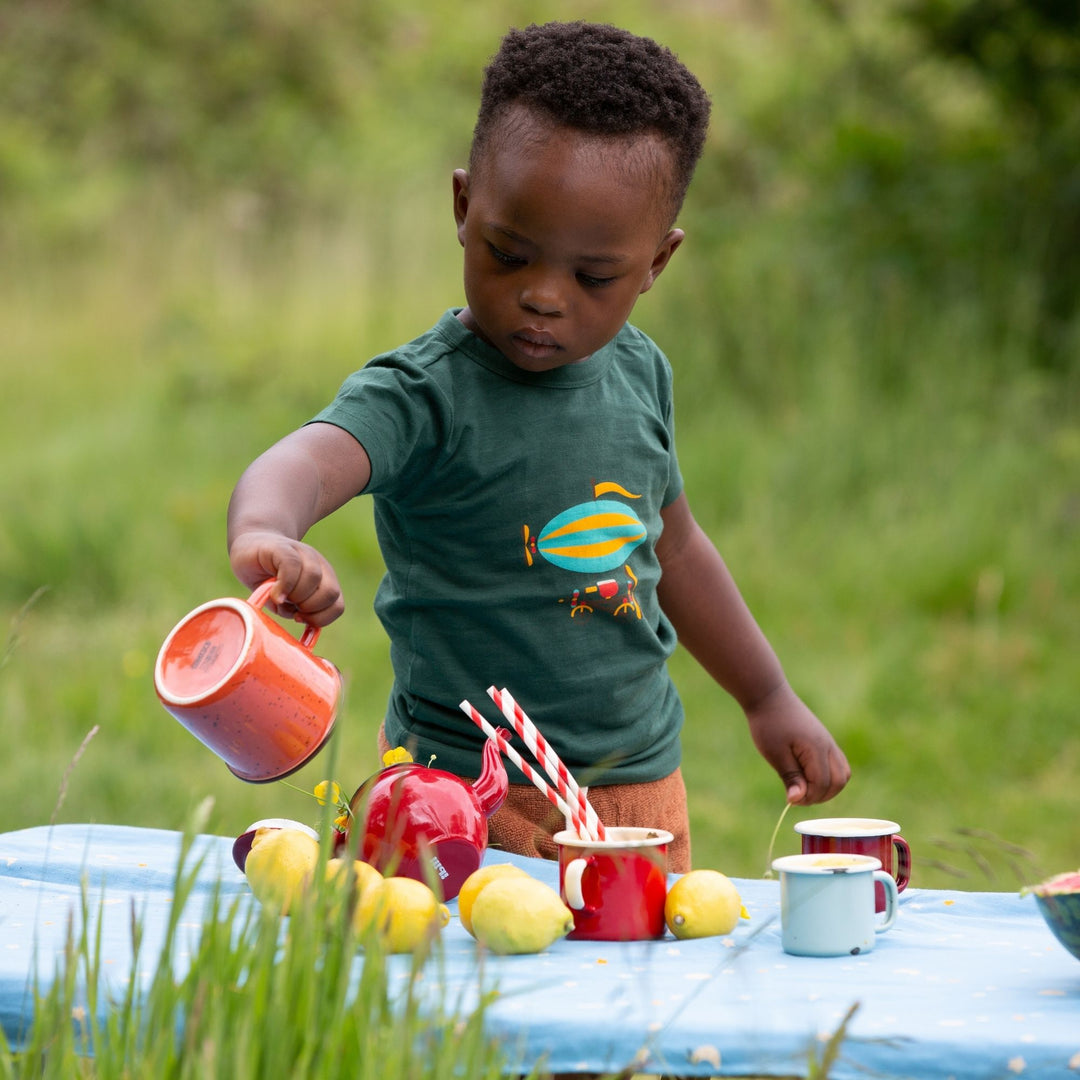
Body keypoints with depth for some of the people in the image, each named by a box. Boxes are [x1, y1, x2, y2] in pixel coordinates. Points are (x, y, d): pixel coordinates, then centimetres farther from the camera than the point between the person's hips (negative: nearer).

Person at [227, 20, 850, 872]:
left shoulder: (639, 375, 3)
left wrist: (771, 700, 26)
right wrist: (266, 536, -62)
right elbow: (311, 458, -39)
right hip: (466, 793, -6)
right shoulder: (426, 395, -18)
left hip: (643, 788, 6)